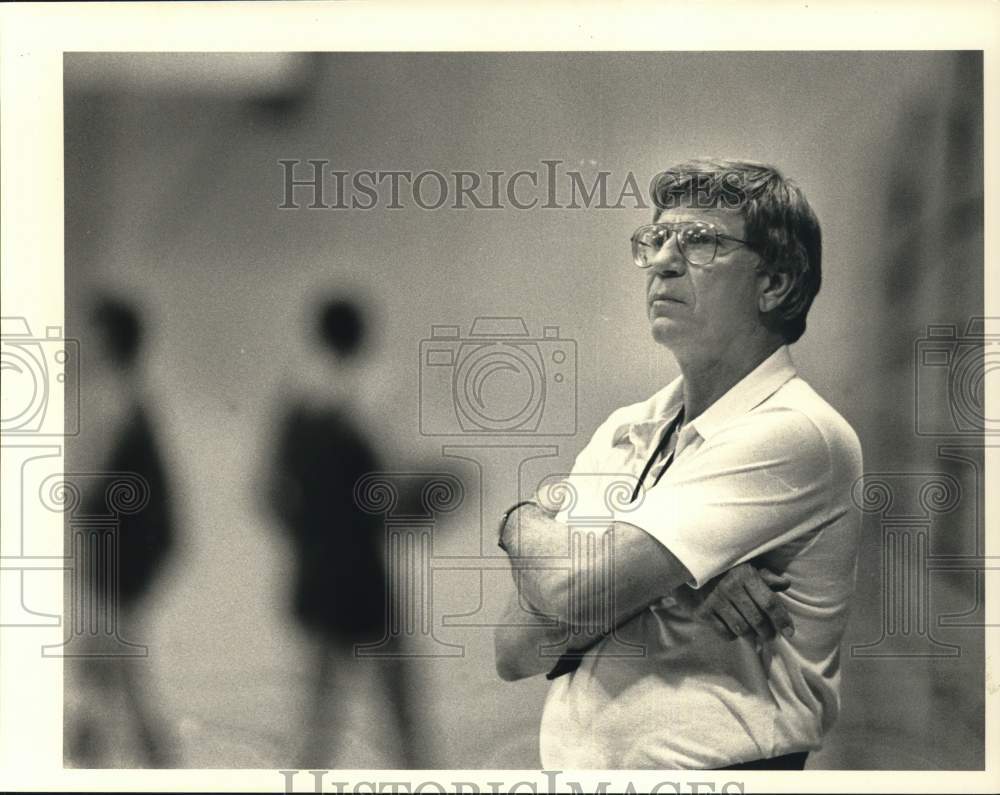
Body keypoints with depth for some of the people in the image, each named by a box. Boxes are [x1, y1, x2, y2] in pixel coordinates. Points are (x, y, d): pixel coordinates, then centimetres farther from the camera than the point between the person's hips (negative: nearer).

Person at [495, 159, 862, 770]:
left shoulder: (795, 433, -10)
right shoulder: (623, 430, 11)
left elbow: (571, 594, -17)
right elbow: (513, 653, 3)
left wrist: (524, 521, 3)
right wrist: (661, 584, -12)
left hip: (715, 764, -5)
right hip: (570, 761, 5)